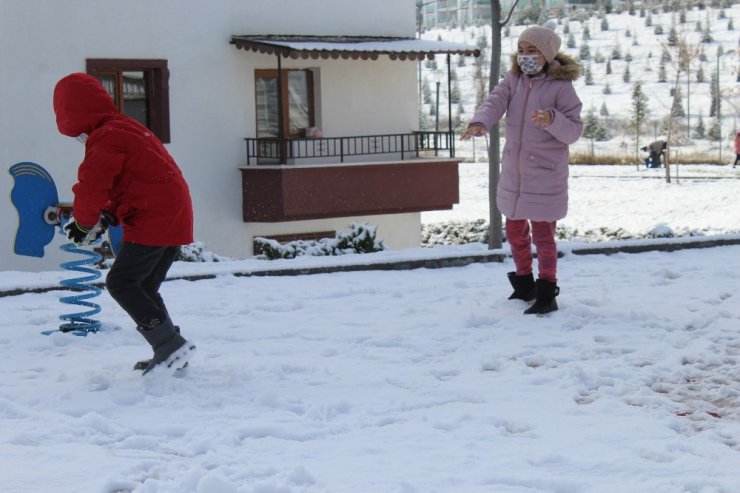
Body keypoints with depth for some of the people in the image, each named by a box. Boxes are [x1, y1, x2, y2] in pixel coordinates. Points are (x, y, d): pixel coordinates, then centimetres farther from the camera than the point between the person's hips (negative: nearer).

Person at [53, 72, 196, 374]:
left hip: (152, 221, -10)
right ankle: (170, 351, 15)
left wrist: (84, 222, 2)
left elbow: (91, 189, -16)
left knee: (120, 283, -5)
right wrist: (105, 219, 12)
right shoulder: (126, 129, 20)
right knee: (144, 287, 16)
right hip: (176, 217, 10)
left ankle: (170, 345, -11)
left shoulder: (105, 139, -13)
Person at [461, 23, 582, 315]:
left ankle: (547, 294, 7)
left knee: (543, 235, -4)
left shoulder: (561, 87, -11)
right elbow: (495, 102, -12)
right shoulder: (513, 80, 5)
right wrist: (479, 122, -33)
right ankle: (524, 285, 35)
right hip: (513, 172, 6)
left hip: (545, 174, -6)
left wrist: (551, 120, -35)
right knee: (515, 231, 18)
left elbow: (573, 131, -15)